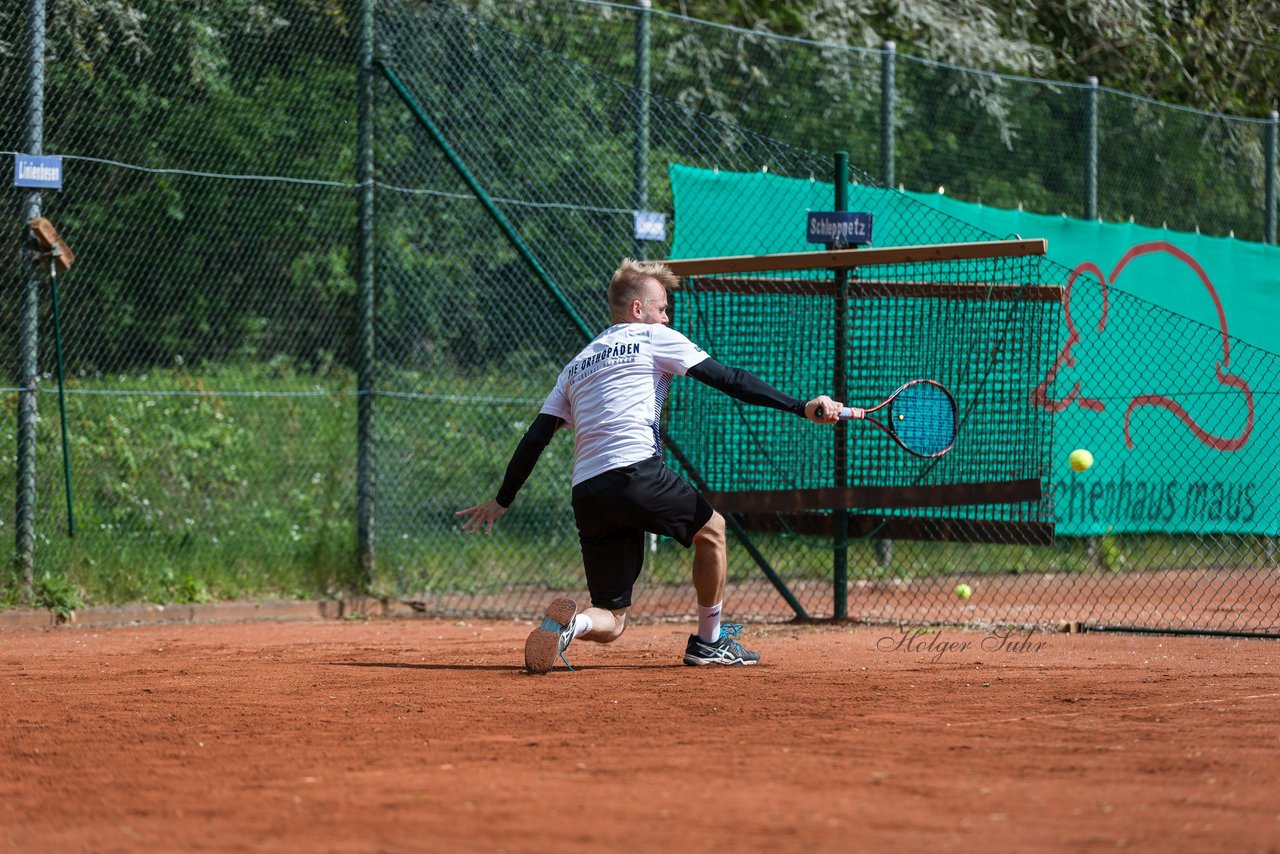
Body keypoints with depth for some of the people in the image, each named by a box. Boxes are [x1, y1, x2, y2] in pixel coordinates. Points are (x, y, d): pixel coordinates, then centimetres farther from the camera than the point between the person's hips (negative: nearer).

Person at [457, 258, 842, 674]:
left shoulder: (576, 365, 26)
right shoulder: (654, 339, 10)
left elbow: (534, 439, 21)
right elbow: (729, 379, 2)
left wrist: (501, 501, 29)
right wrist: (802, 407, 0)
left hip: (587, 496, 5)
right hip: (637, 474, -5)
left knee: (611, 623, 9)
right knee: (711, 528, 24)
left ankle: (569, 623, -24)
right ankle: (709, 641, 26)